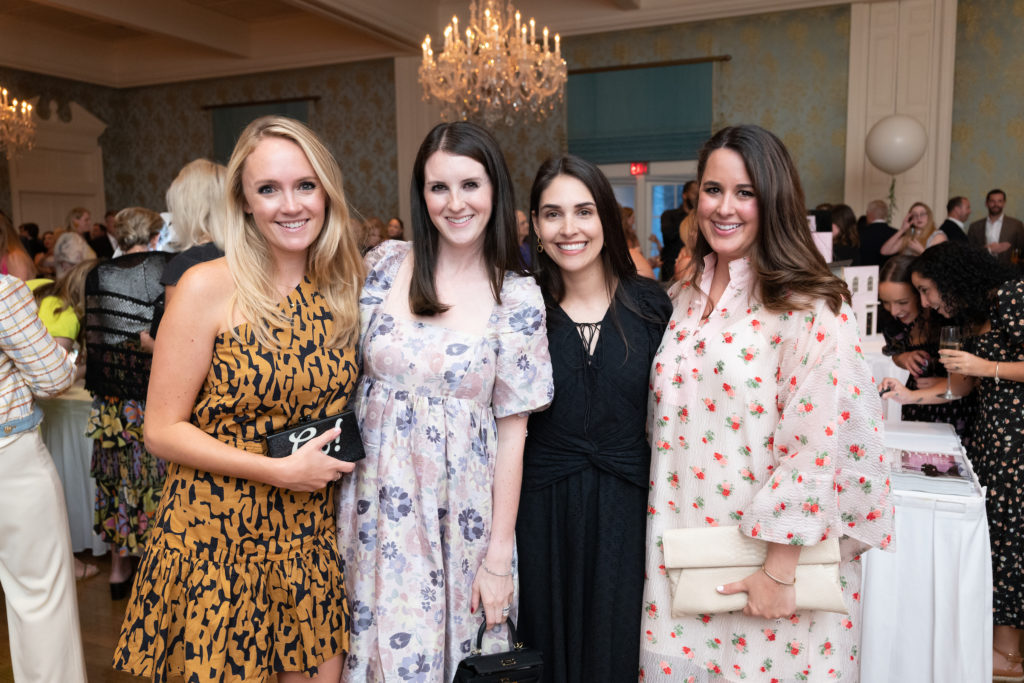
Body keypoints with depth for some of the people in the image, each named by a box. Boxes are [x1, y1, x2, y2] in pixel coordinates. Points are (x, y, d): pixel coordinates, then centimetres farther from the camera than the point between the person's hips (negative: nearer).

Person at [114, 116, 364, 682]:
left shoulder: (344, 287, 1)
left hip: (313, 534, 4)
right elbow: (162, 430, -11)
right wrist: (283, 470, -16)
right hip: (218, 536, -3)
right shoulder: (208, 287, -12)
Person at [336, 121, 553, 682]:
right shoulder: (384, 265, -2)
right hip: (377, 501, 2)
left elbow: (512, 429, -6)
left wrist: (500, 555, -5)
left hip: (460, 514, -2)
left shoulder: (518, 298, -7)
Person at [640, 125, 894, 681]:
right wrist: (661, 543, 9)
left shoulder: (808, 308, -14)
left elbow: (816, 444, -18)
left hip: (769, 566, -5)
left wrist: (779, 570, -16)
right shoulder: (685, 300, 5)